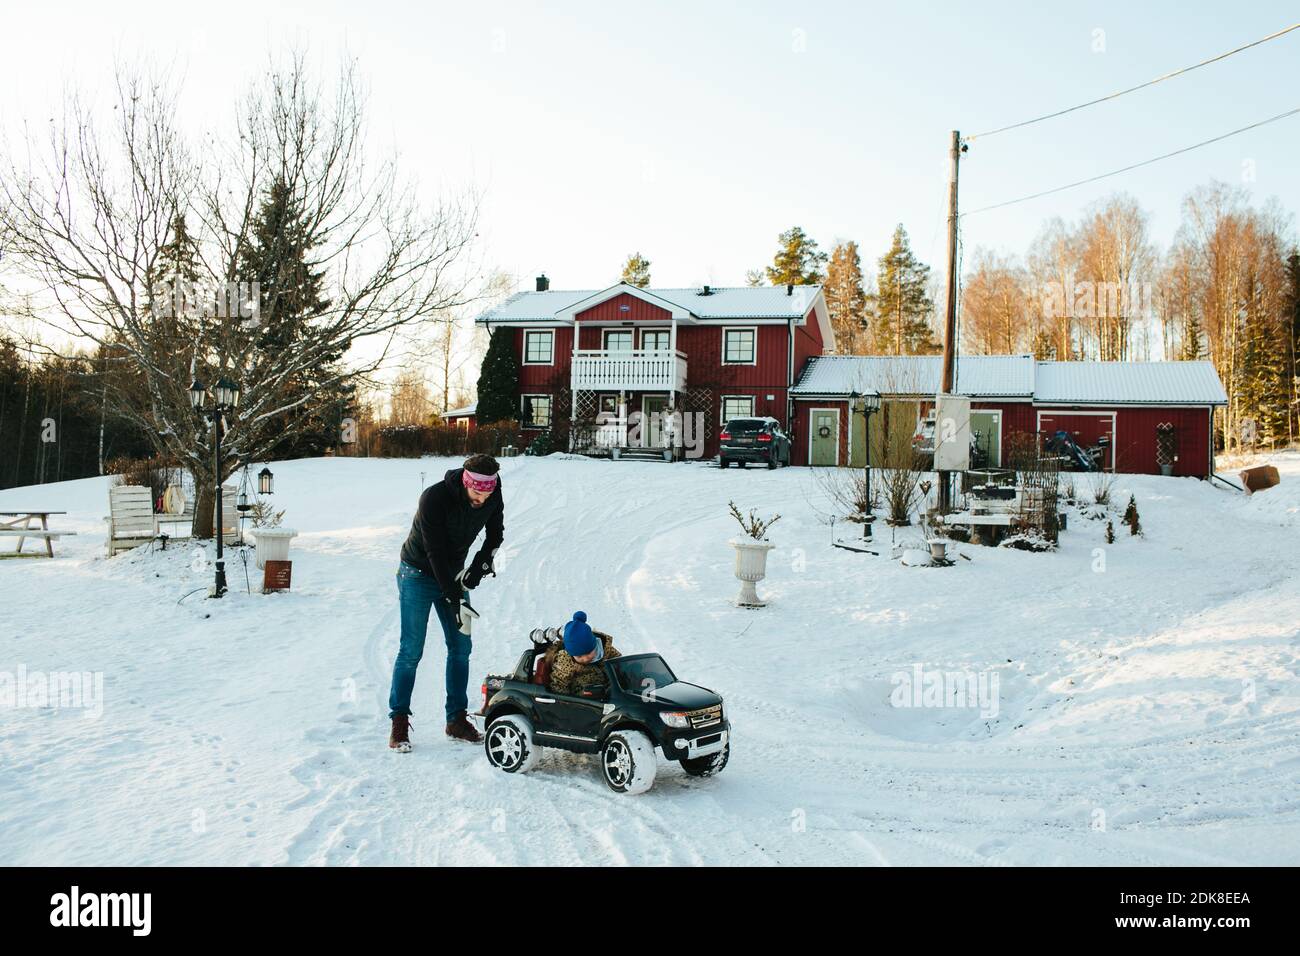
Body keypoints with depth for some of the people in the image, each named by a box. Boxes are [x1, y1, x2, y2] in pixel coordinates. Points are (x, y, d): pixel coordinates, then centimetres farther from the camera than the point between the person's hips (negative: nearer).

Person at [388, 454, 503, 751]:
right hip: (418, 574, -5)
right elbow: (436, 553, -27)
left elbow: (495, 536, 4)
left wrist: (475, 571, -10)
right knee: (411, 651, -7)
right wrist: (455, 600, -28)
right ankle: (399, 723, 3)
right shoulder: (434, 498, -29)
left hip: (453, 576, 5)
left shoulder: (493, 498, -13)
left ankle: (456, 719, 13)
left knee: (460, 647, 3)